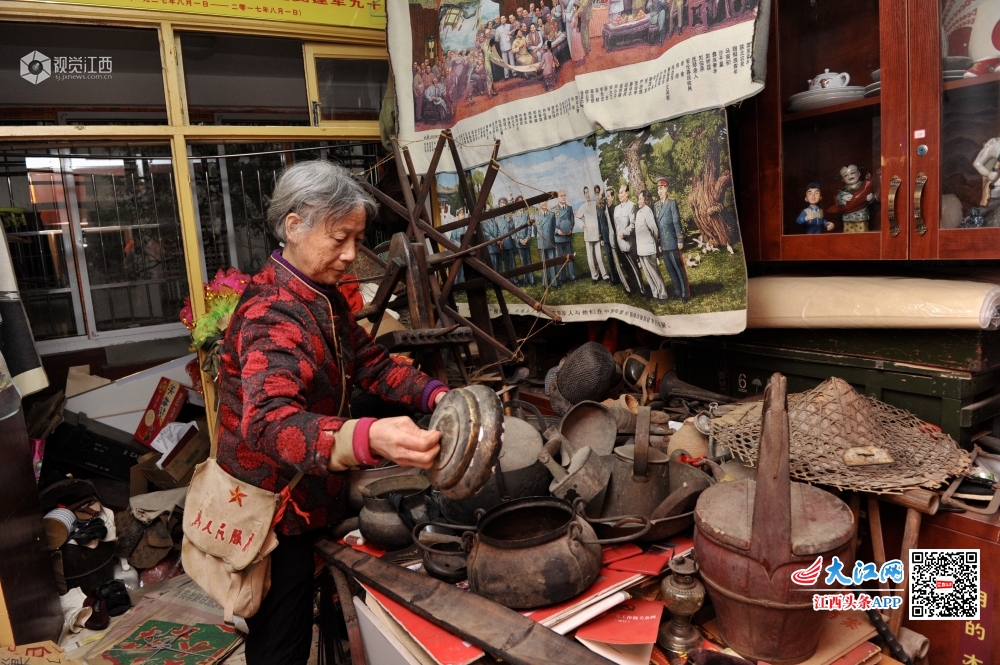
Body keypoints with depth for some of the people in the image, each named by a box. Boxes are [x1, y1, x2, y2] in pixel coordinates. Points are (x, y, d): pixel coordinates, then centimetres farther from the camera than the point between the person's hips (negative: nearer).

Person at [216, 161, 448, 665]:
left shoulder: (326, 298, 3)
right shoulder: (272, 314, -27)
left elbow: (370, 361, 6)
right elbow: (268, 422, -42)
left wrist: (434, 395, -12)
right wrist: (368, 439, -60)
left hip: (310, 500, 9)